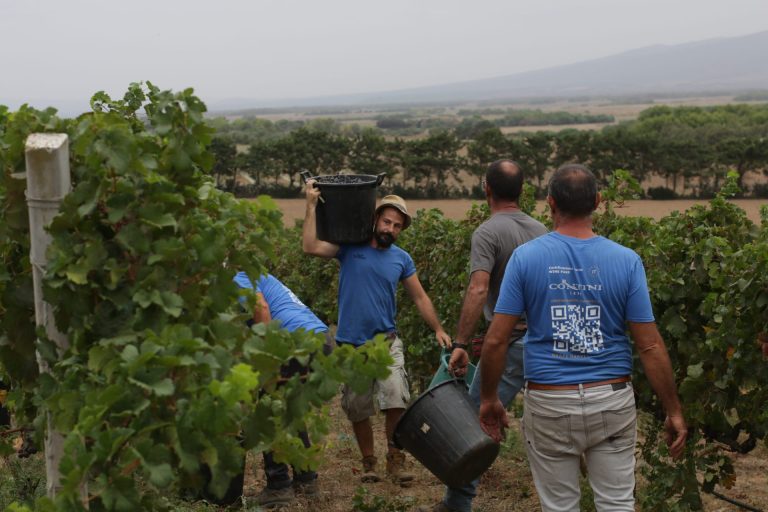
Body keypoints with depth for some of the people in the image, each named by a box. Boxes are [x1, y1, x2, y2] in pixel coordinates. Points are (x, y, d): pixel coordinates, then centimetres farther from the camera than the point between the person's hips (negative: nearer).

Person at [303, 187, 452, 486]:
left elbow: (419, 297, 15)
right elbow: (311, 247, -16)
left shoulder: (401, 259, 8)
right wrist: (312, 205, -16)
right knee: (358, 411, 7)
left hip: (387, 341, 1)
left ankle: (395, 460, 4)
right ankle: (368, 462, 25)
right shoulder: (350, 247, -1)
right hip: (351, 345, -1)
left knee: (396, 402, -14)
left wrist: (438, 330, 8)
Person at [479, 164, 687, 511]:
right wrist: (674, 412, 3)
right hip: (611, 400, 1)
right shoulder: (626, 261, -5)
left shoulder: (526, 257, -7)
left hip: (549, 404, 0)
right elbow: (650, 346, -6)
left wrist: (488, 399, 6)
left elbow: (496, 339, -7)